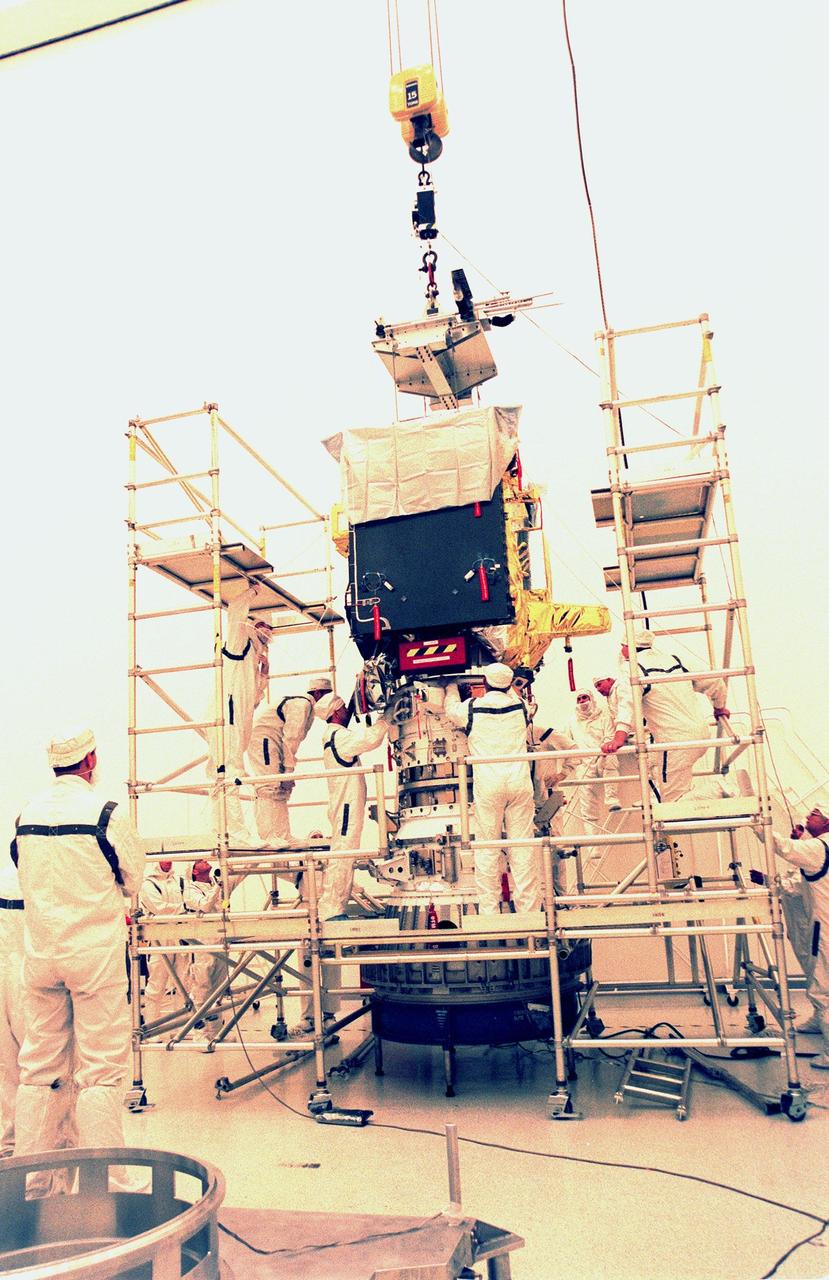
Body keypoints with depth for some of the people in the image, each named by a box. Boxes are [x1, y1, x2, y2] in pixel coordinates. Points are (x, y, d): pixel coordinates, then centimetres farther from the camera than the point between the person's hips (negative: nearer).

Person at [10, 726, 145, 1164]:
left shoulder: (26, 813, 3)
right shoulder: (105, 812, -13)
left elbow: (24, 872, 14)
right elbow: (134, 878, -3)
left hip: (39, 951, 6)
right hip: (94, 951, -5)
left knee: (40, 1064, 15)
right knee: (101, 1066, 2)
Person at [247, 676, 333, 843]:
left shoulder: (308, 706, 19)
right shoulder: (302, 703, -13)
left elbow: (293, 738, 18)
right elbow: (291, 737, -19)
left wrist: (288, 770, 11)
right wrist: (289, 769, -19)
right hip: (264, 740, -11)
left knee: (283, 789, 8)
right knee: (272, 787, -17)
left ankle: (283, 836, 8)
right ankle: (269, 837, -19)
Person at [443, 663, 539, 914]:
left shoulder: (471, 708, 0)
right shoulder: (519, 706, 5)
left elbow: (450, 709, 23)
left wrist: (451, 686, 40)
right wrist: (509, 686, 48)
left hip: (487, 785, -2)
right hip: (520, 782, 2)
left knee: (487, 848, 4)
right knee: (523, 845, 5)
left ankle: (489, 910, 8)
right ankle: (529, 907, 9)